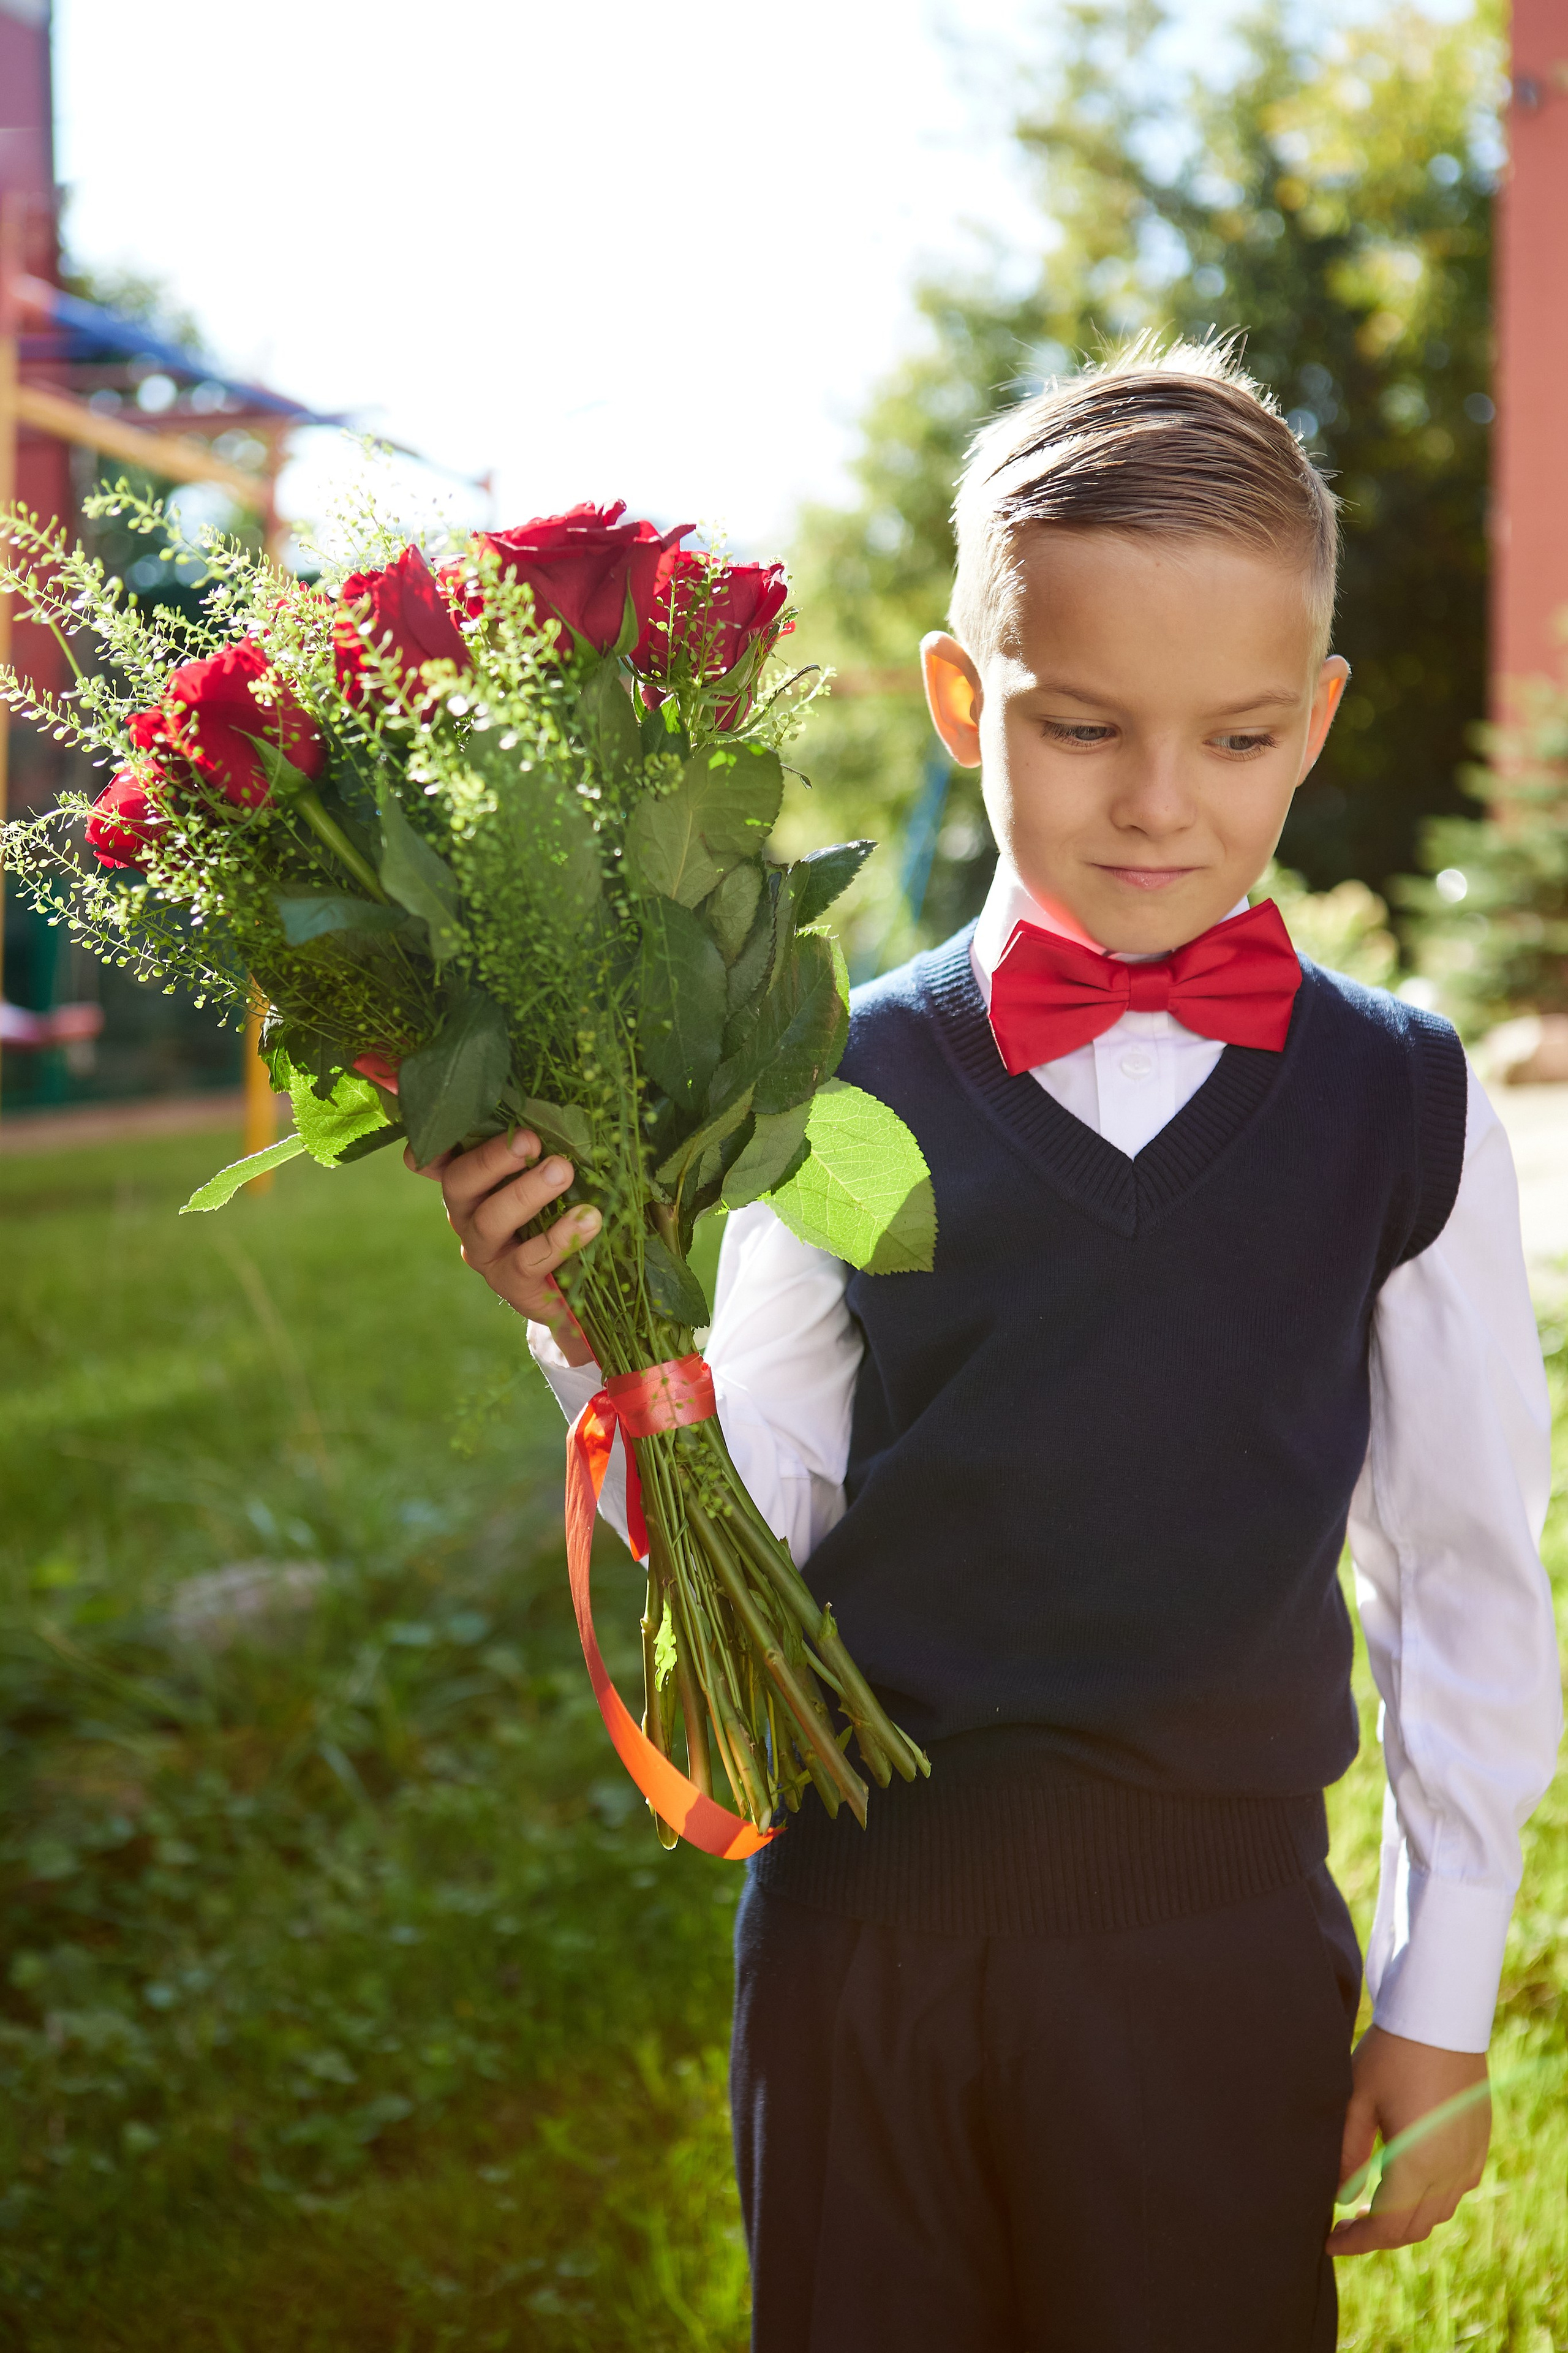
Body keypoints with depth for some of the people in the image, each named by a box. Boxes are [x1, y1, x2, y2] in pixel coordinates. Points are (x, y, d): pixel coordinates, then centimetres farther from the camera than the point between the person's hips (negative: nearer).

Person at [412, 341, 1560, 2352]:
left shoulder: (1405, 1106, -4)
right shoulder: (845, 1087, -5)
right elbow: (754, 1522, -1)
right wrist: (598, 1331, -19)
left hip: (1217, 1940, 0)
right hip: (860, 1908, 1)